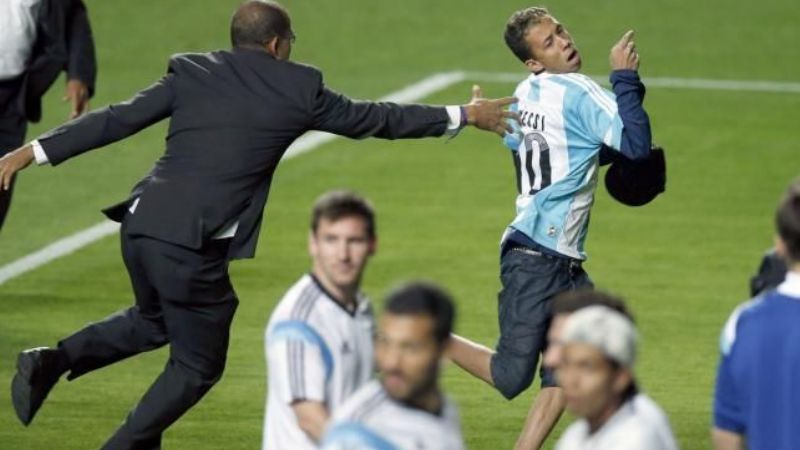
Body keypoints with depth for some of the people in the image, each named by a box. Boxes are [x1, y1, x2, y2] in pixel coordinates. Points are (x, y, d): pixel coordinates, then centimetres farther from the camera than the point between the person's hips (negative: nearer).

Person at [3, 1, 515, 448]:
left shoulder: (191, 73, 10)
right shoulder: (299, 89, 3)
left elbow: (114, 120, 6)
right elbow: (373, 118, 13)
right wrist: (465, 115, 25)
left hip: (142, 224, 5)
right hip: (193, 245, -5)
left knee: (154, 321, 32)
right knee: (198, 365, 14)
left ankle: (53, 361, 15)